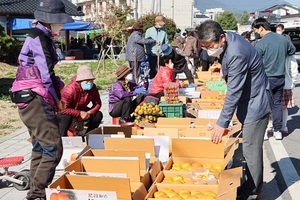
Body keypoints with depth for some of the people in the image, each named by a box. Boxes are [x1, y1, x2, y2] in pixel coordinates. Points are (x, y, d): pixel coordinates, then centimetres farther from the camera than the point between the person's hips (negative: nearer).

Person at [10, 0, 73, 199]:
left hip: (33, 100, 10)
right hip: (34, 99, -10)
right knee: (53, 148, -10)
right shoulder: (39, 38, -13)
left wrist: (58, 91, 7)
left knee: (40, 147, 16)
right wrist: (56, 100, -6)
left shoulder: (42, 37, 17)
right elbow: (46, 74, -17)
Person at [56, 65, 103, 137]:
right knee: (67, 117, -40)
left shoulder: (93, 88, -15)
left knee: (98, 115, -10)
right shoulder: (70, 89, -33)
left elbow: (97, 103, -6)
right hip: (63, 112, -6)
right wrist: (79, 113, -35)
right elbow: (63, 108, -37)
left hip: (80, 111, 6)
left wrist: (89, 113, -25)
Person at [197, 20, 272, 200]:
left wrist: (222, 123, -24)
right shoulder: (227, 39, -3)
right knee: (250, 148, 17)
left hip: (255, 102, -10)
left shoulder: (237, 54, -31)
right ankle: (251, 185, 29)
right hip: (248, 99, 10)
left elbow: (234, 92, -28)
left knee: (251, 150, -2)